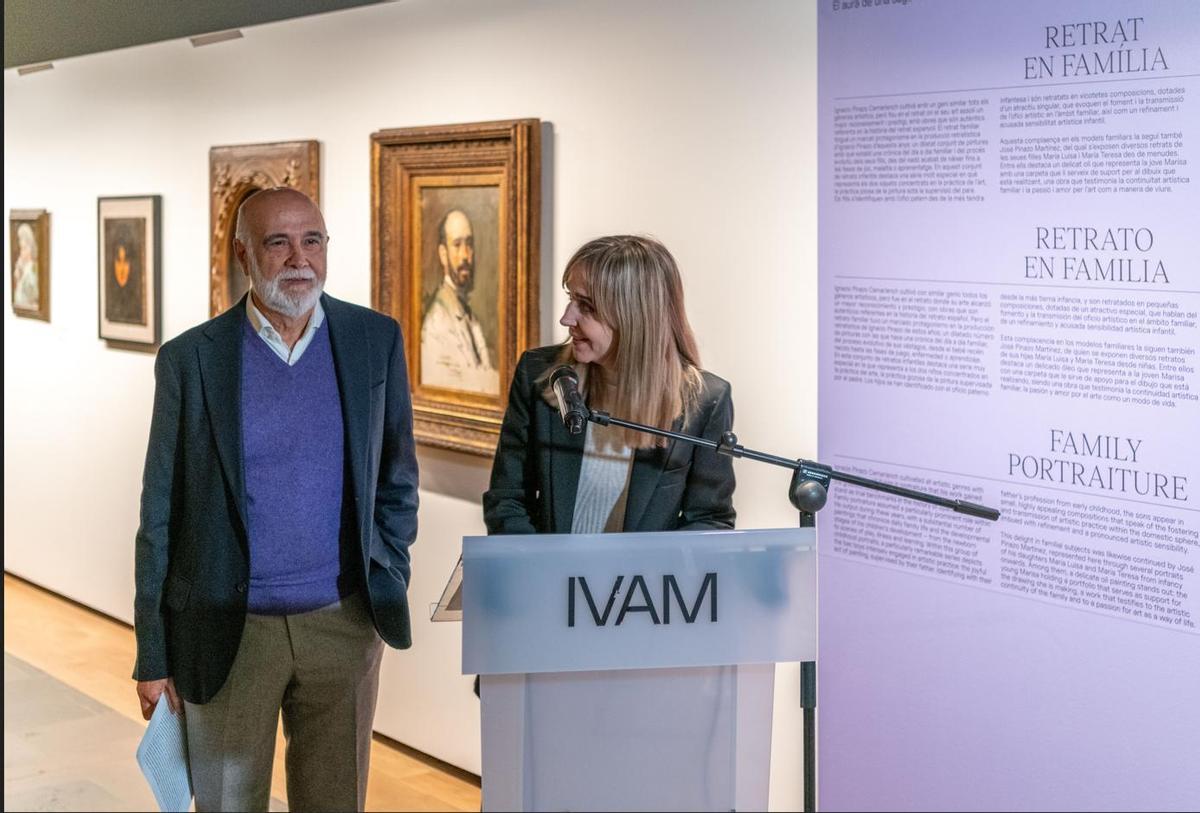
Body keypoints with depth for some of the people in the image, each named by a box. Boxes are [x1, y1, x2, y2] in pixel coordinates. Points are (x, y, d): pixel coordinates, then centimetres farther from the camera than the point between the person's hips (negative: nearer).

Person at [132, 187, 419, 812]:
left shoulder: (376, 340, 0)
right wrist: (153, 656, 0)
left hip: (343, 624, 2)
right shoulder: (190, 359, -5)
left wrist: (390, 586, 5)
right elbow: (160, 515, -1)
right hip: (229, 632, -1)